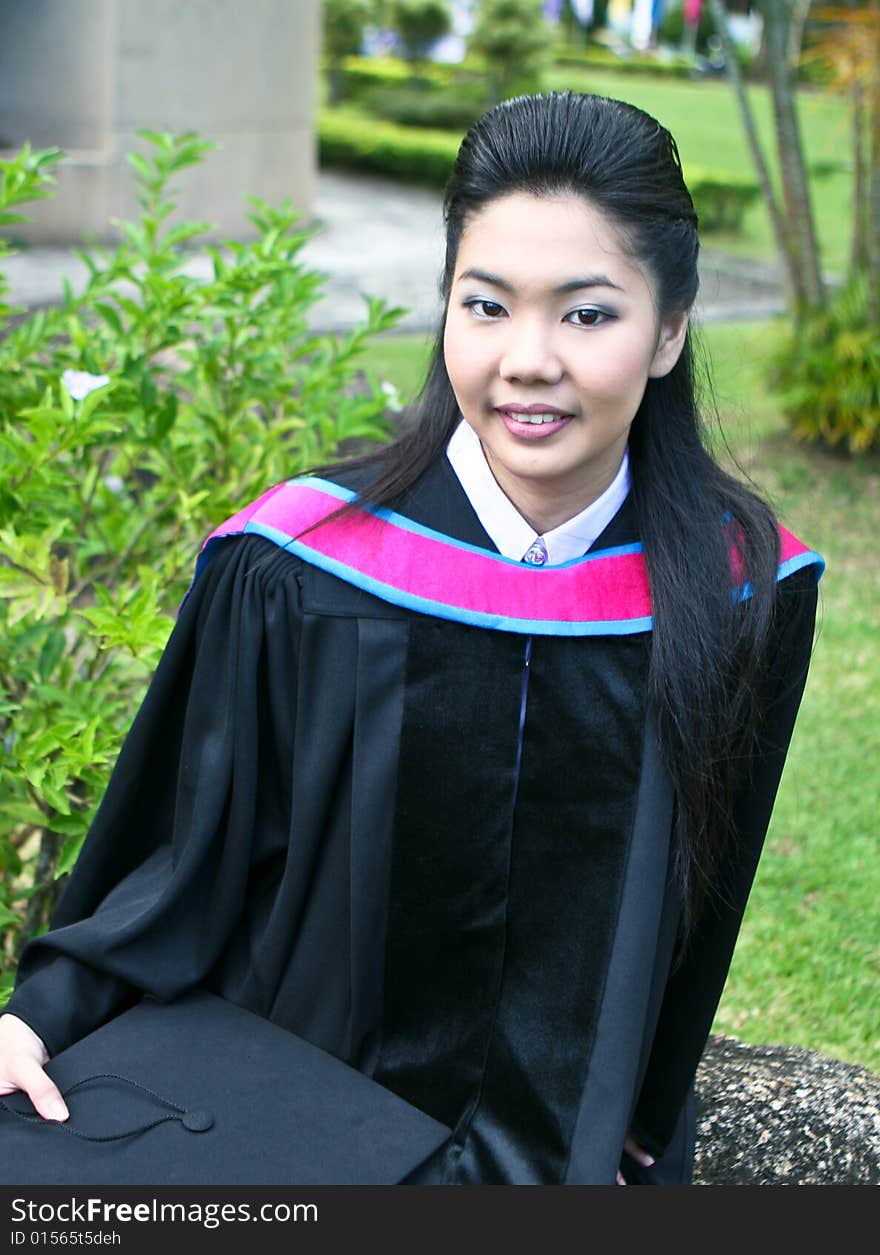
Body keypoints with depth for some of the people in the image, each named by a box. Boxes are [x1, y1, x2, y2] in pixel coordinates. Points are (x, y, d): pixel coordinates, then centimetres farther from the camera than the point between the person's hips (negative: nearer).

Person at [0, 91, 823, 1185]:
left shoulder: (743, 595, -15)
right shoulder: (298, 569, -19)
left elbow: (687, 919, -8)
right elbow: (197, 839, -10)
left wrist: (583, 1147, -10)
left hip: (581, 1143, 1)